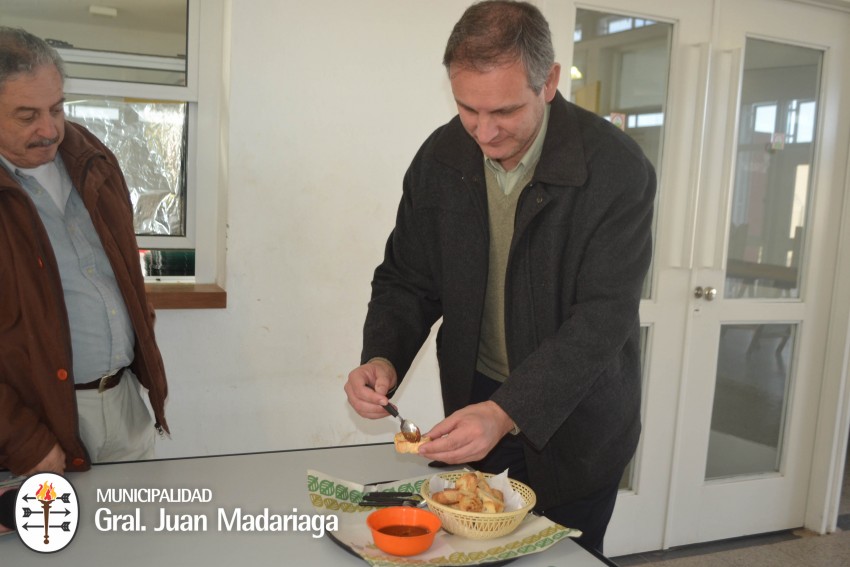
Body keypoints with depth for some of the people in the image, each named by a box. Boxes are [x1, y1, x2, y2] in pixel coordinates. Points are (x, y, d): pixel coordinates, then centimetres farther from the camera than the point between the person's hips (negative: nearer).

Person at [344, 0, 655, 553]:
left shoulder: (618, 170, -21)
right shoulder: (440, 158, -8)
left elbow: (603, 318, -25)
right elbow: (406, 280, 0)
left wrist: (506, 413, -36)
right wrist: (382, 359, -20)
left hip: (575, 415, -3)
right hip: (475, 403, 4)